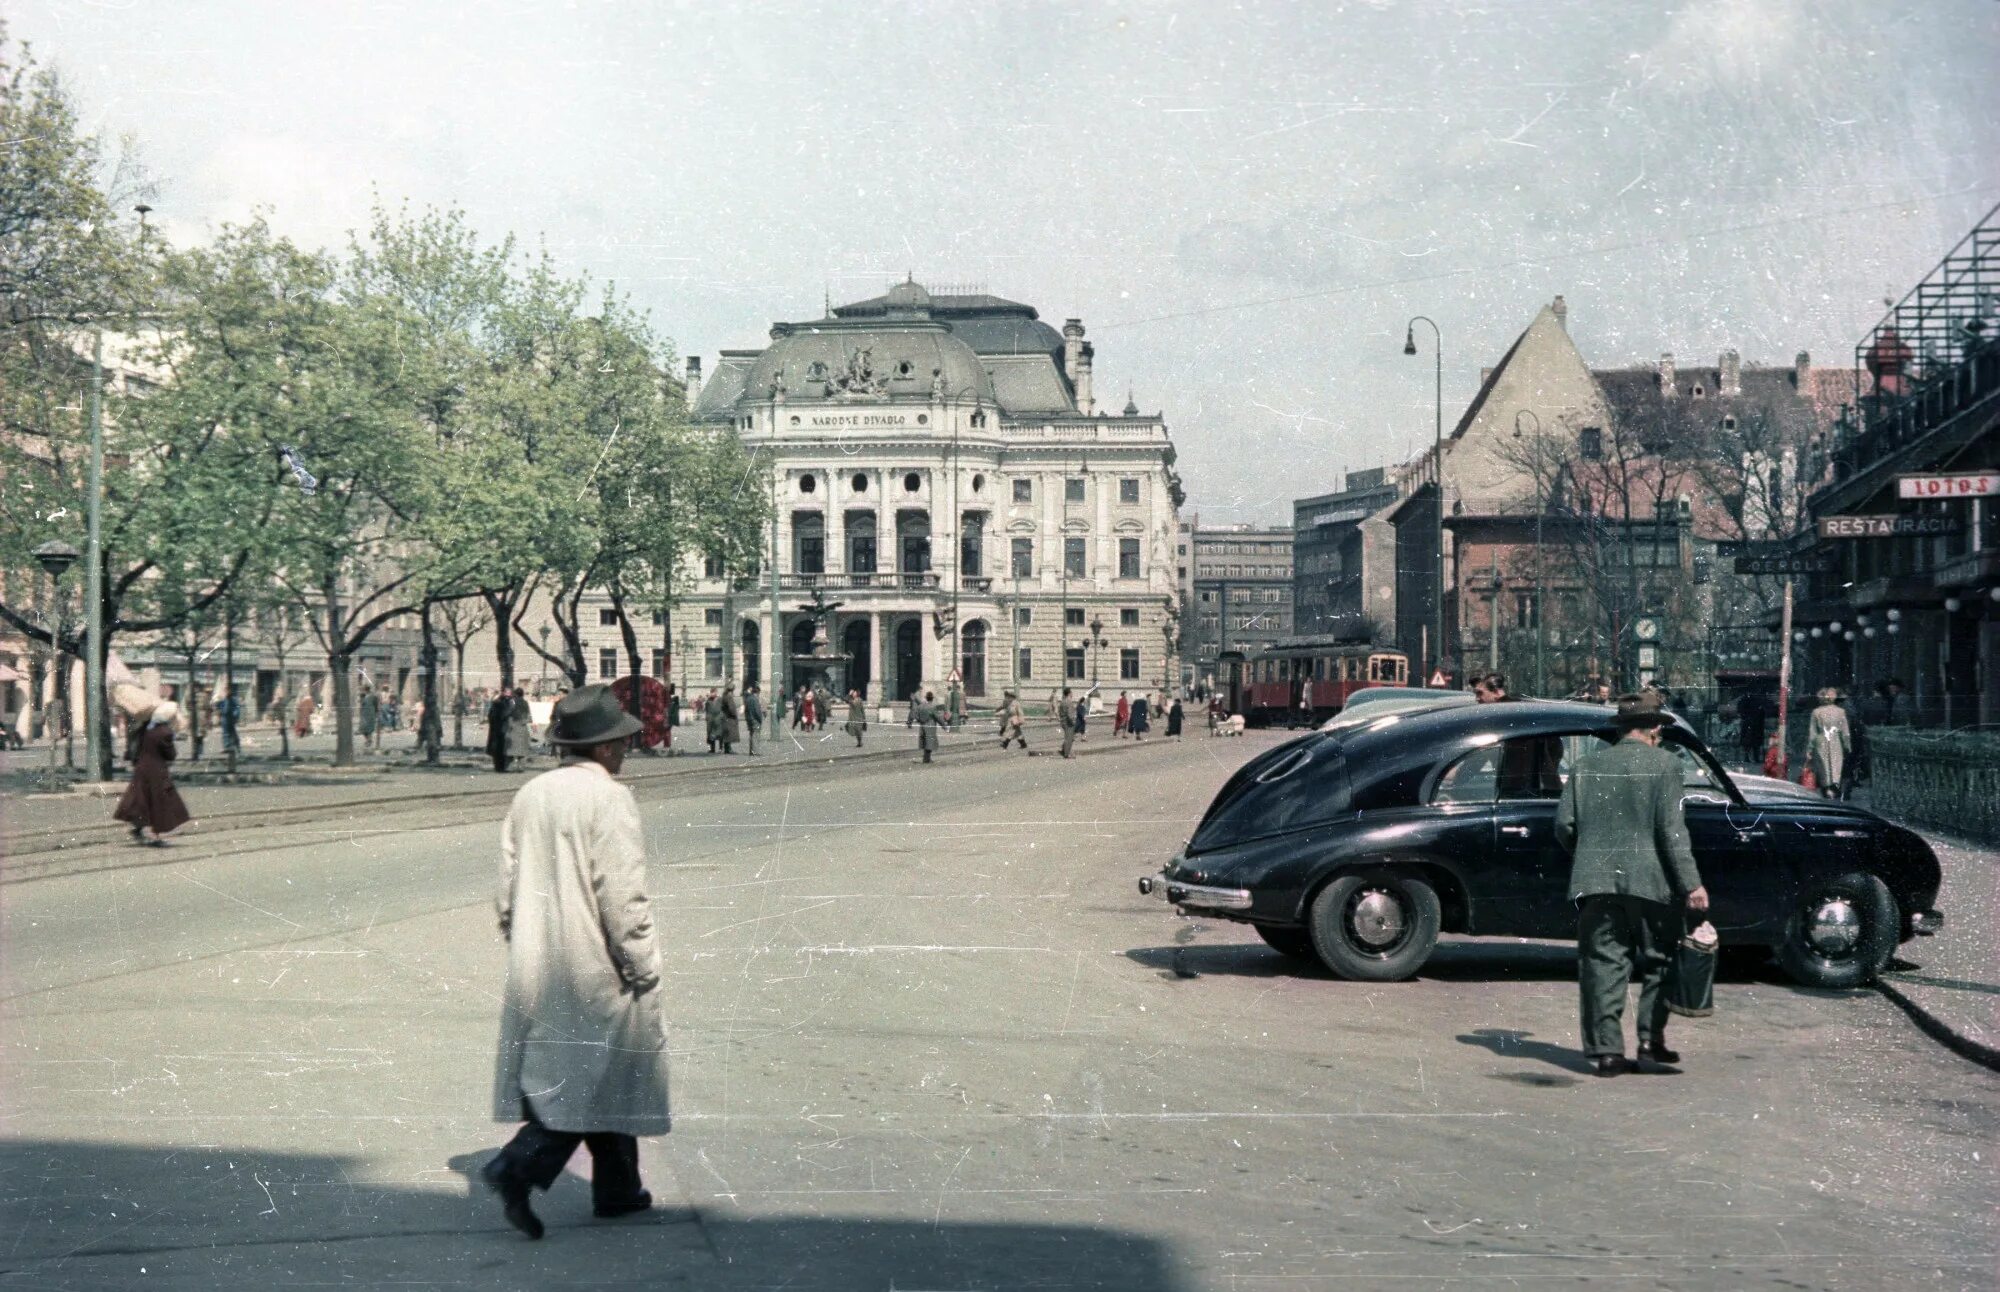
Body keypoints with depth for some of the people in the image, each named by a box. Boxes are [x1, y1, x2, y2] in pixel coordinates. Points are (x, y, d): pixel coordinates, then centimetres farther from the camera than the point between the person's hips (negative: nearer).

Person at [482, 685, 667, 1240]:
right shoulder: (608, 800, -16)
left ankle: (618, 1188, 26)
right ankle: (517, 1168, -10)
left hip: (537, 970, 8)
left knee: (569, 1078, 16)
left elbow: (507, 888, 11)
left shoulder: (529, 795, 6)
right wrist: (644, 968, -11)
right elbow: (623, 897, -19)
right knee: (597, 1077, 2)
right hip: (595, 969, -8)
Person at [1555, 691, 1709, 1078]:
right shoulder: (1664, 764, -3)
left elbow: (1564, 824, 5)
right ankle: (1651, 1038, 9)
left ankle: (1606, 1050, 3)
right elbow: (1671, 828, -10)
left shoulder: (1587, 765, 7)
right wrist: (1691, 884, -10)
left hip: (1595, 882, 3)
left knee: (1603, 963, 5)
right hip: (1649, 882, -3)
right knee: (1658, 960, 14)